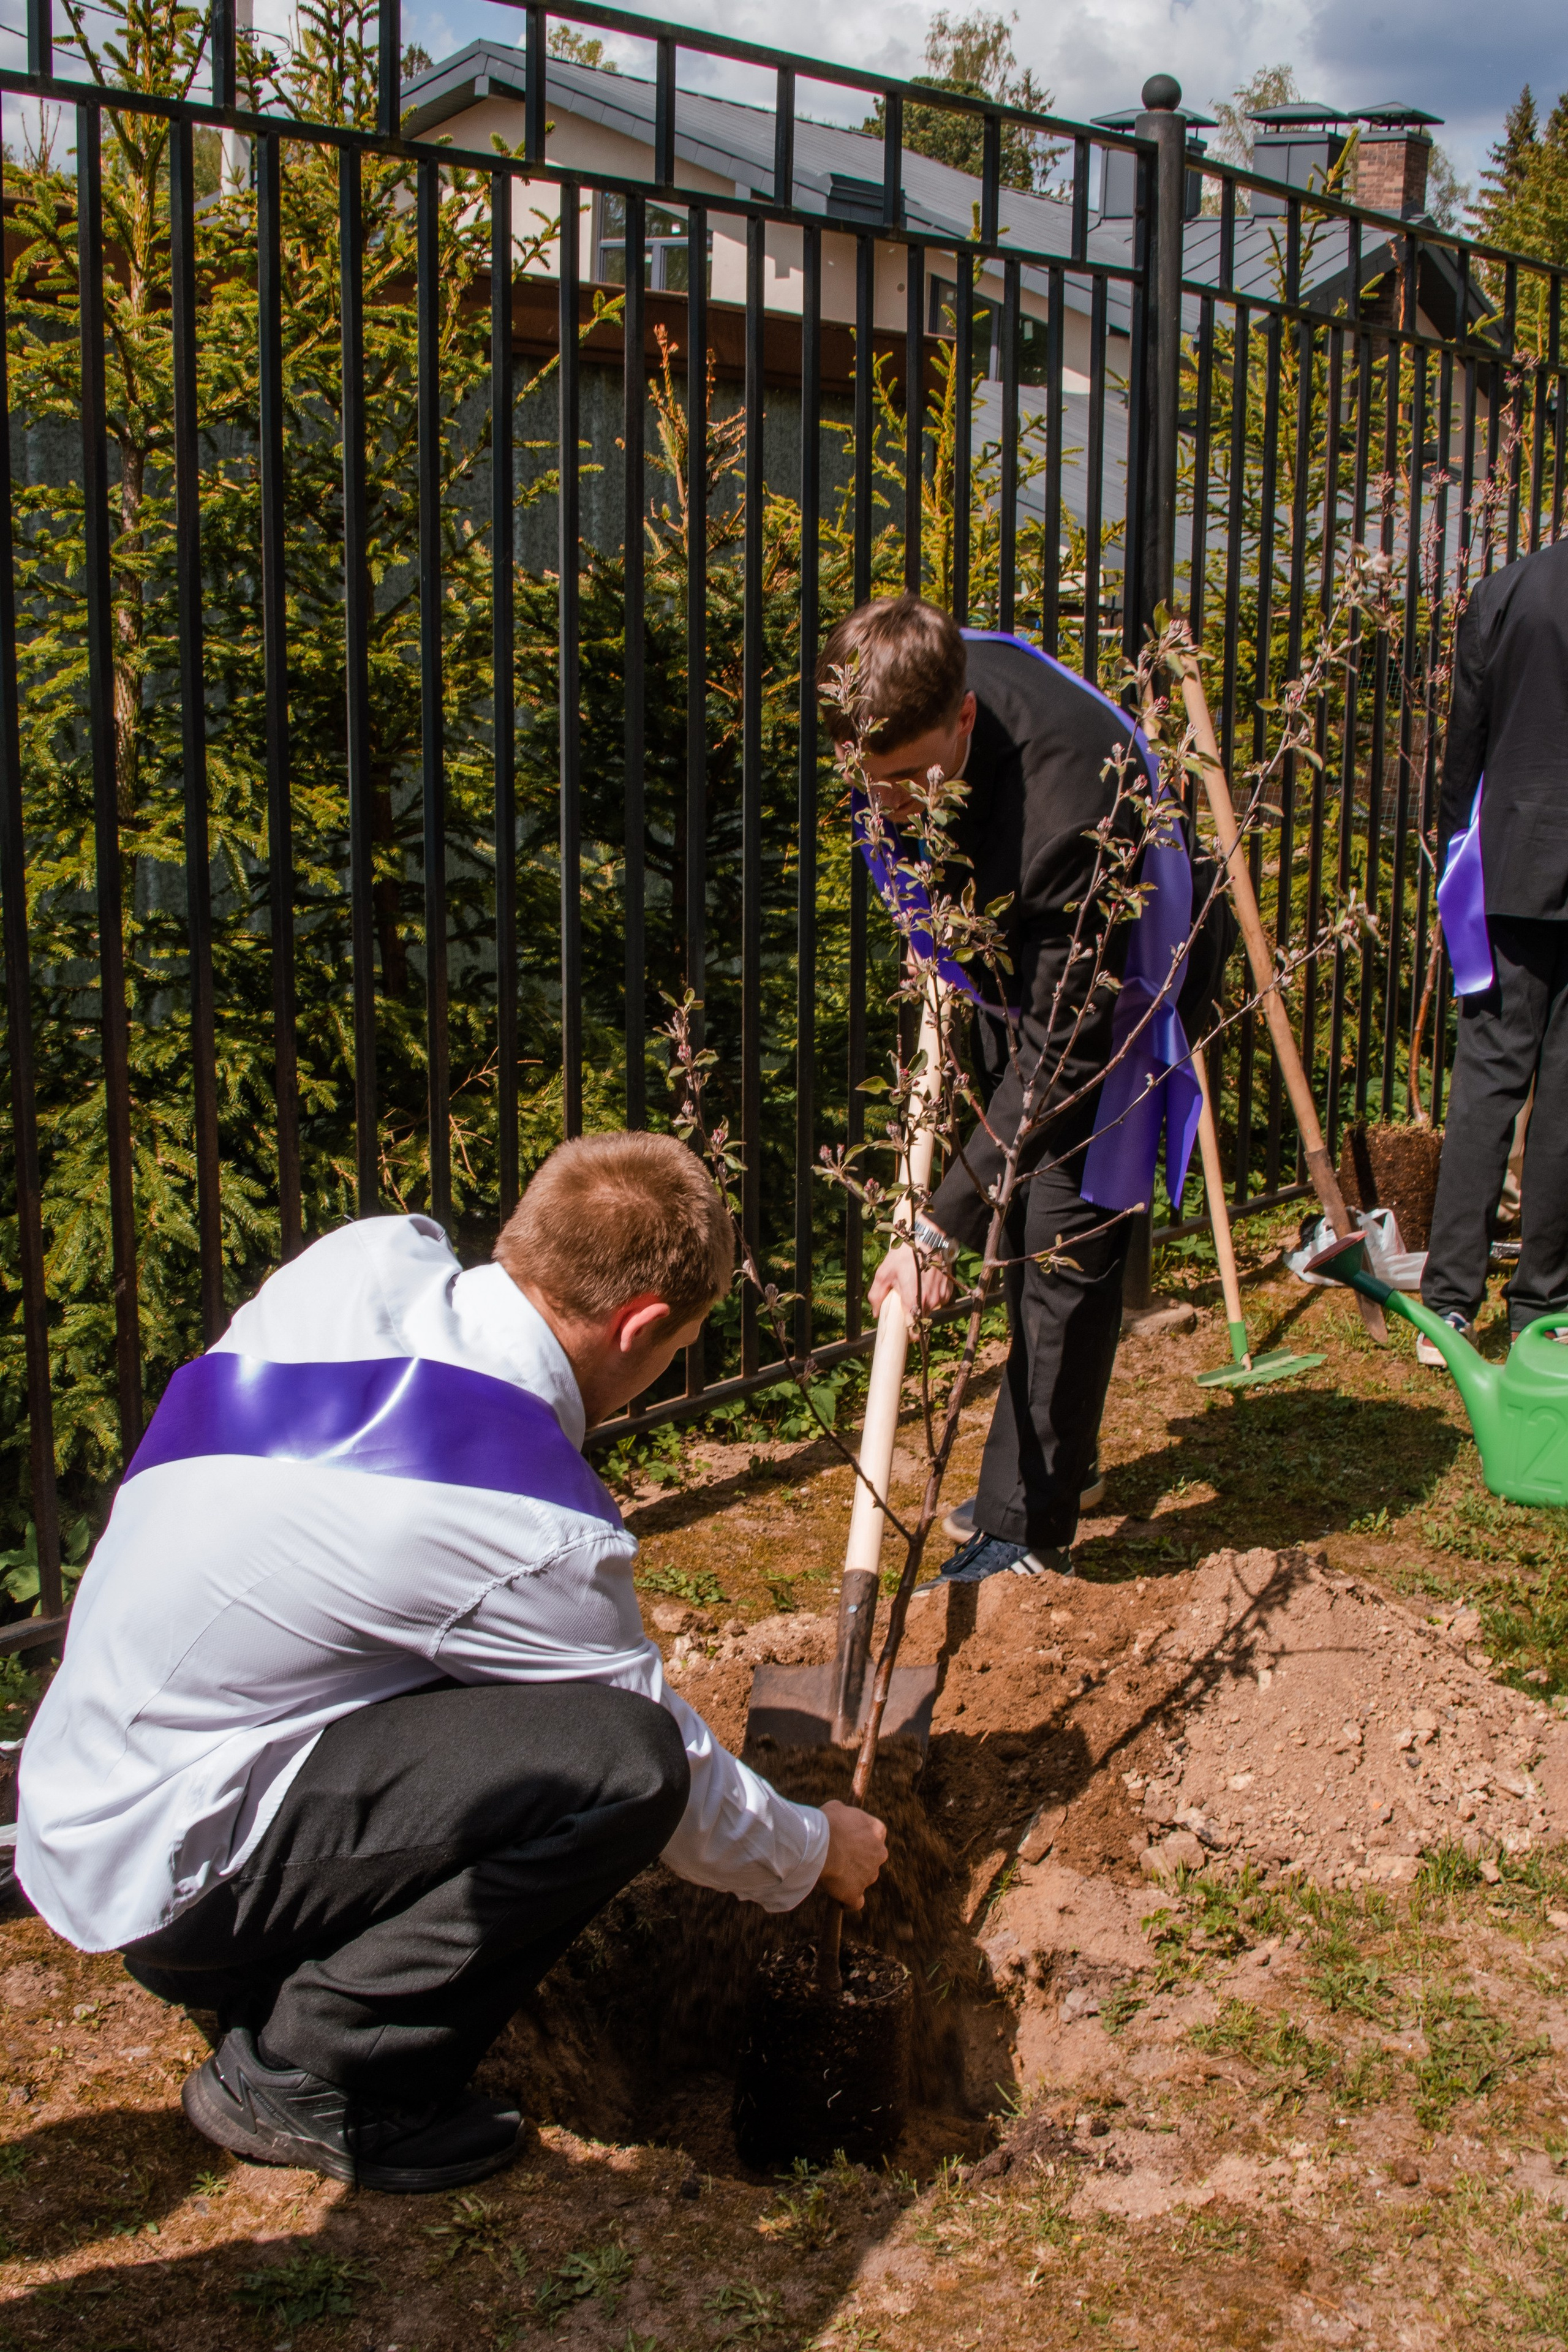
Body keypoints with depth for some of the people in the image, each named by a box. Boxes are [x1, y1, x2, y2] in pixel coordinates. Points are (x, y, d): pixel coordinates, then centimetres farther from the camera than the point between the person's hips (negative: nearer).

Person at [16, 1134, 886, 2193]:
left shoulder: (371, 1255, -7)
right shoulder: (533, 1531, -26)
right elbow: (671, 1763, -9)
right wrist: (814, 1853, 10)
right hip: (161, 1877, -9)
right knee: (621, 1757, -21)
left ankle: (282, 1968, 17)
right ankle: (307, 2075, -6)